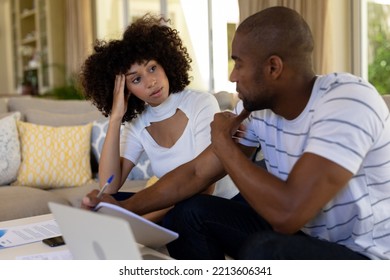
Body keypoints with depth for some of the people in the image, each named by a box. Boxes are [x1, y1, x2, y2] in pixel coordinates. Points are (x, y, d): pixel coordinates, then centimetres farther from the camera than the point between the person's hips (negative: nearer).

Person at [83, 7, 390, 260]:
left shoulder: (348, 102, -28)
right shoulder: (257, 110, -5)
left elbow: (288, 213, -36)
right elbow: (196, 172, 3)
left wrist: (224, 143, -22)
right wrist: (123, 208, 0)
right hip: (303, 235, 7)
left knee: (264, 252, -35)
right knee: (187, 214, 0)